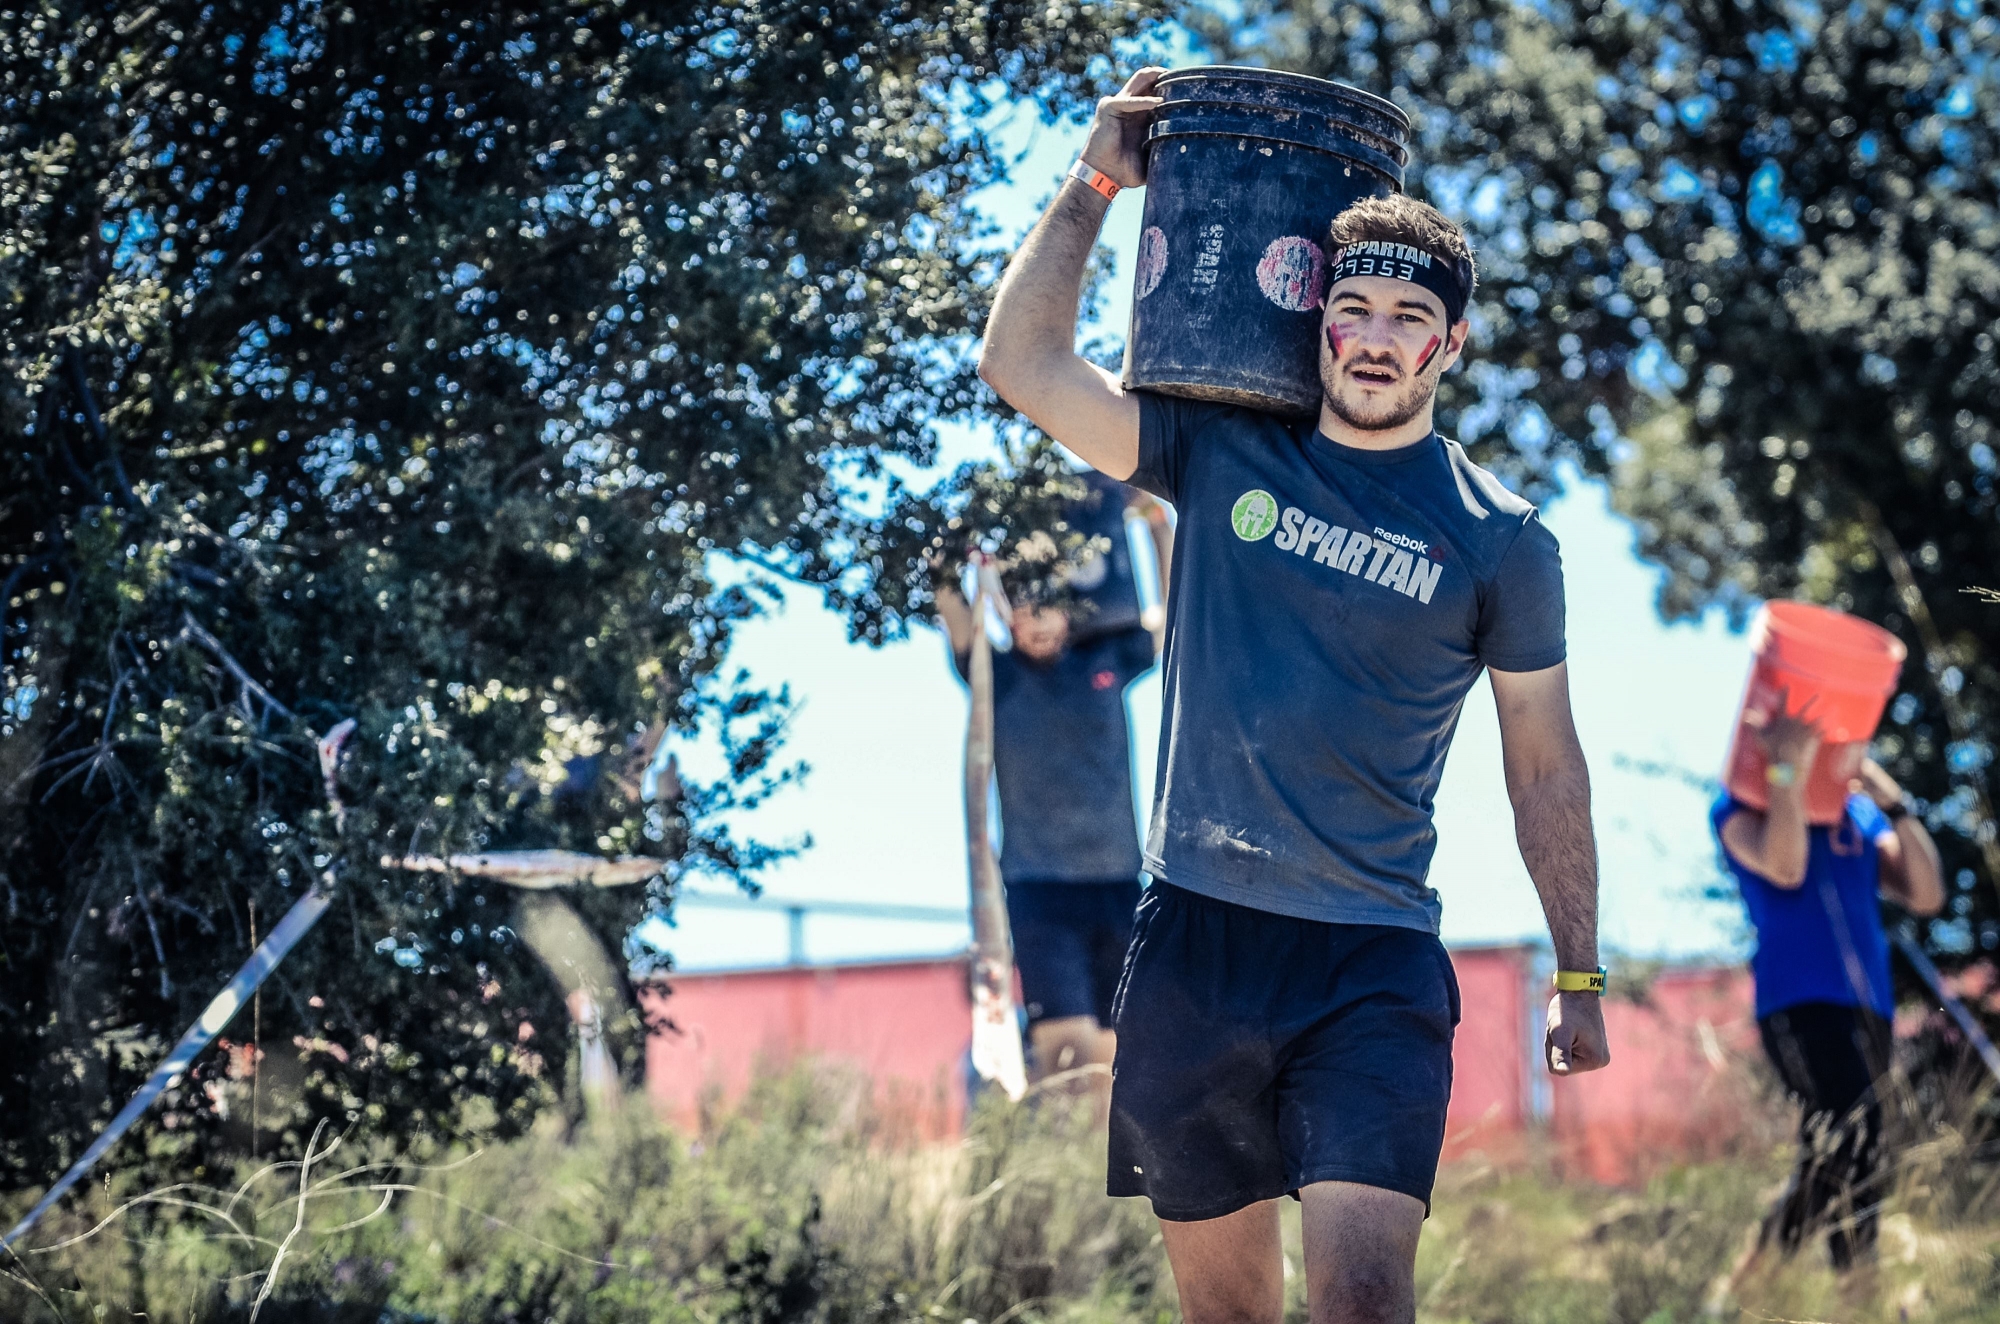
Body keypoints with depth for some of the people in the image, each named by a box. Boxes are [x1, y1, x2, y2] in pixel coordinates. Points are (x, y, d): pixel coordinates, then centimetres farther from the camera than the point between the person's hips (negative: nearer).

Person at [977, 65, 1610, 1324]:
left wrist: (1580, 980, 6)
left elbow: (1546, 767, 7)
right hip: (1195, 934, 2)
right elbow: (1023, 364, -1)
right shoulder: (1220, 452, 5)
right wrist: (1097, 184, 0)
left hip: (1377, 958, -2)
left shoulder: (1499, 538, 1)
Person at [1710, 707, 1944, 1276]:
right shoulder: (1739, 806, 7)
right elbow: (1784, 867, -14)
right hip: (1798, 1000, -6)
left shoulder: (1860, 812, 21)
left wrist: (1894, 804, 3)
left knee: (1837, 1158, 3)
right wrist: (1790, 771, -19)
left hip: (1868, 1007, 6)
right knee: (1852, 1136, -25)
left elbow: (1927, 896, 11)